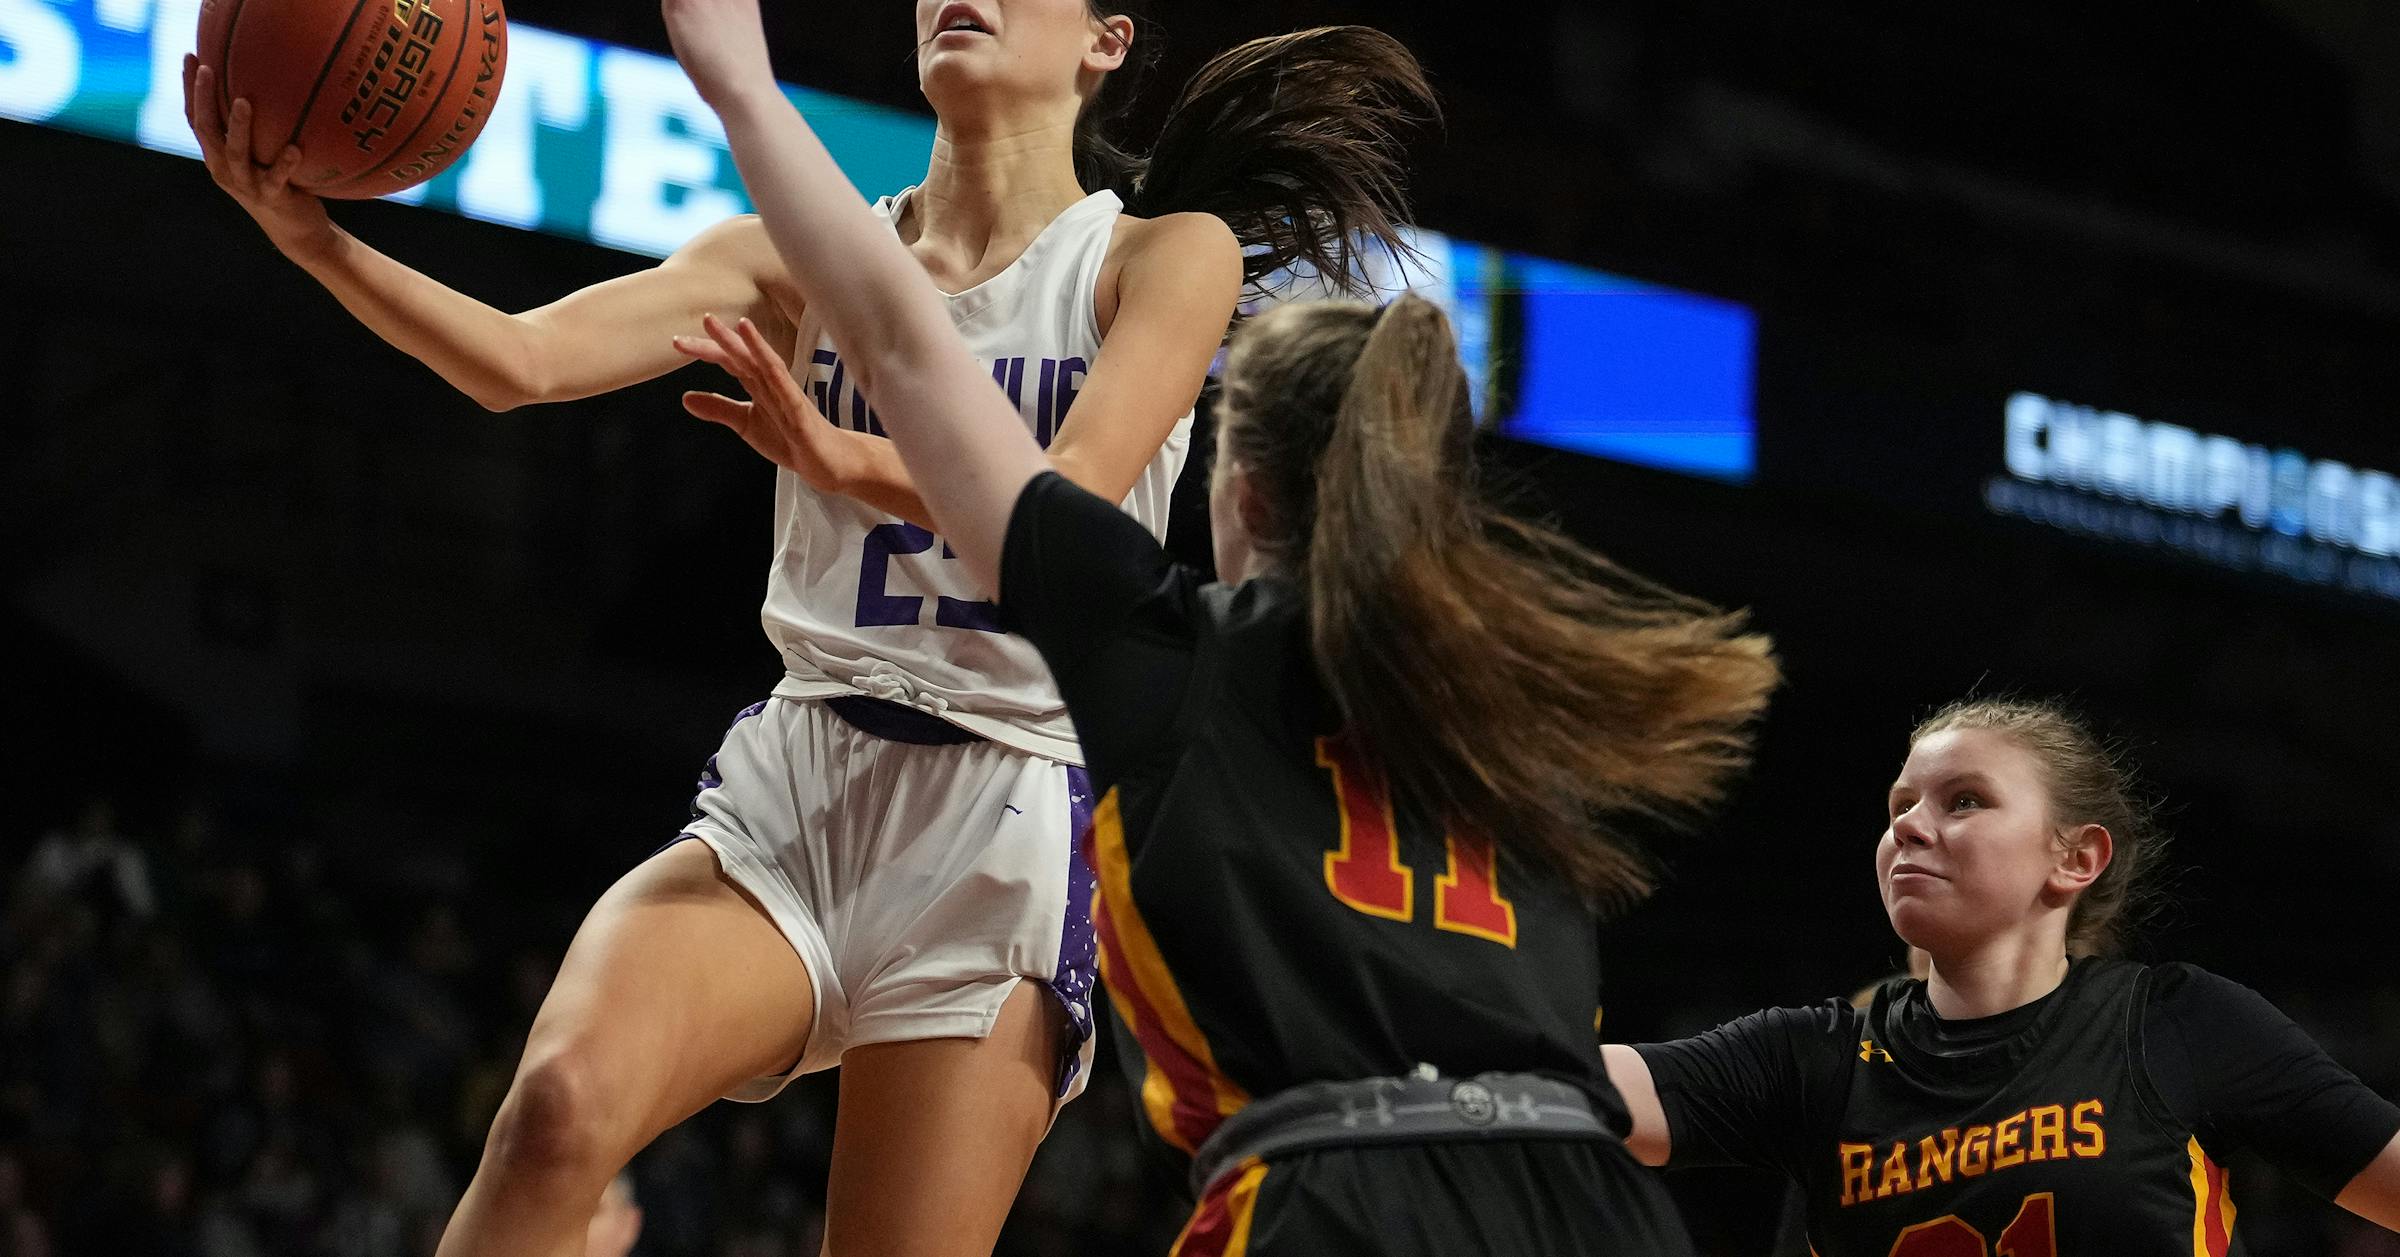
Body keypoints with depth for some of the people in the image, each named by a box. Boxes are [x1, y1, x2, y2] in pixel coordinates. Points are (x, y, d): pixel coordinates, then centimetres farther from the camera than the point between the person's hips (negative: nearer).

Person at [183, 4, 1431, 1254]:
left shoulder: (1164, 256, 3)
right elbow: (521, 359, -2)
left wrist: (840, 454, -33)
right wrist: (312, 237, -19)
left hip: (1000, 829, -2)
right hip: (787, 791, 2)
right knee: (562, 1103, -26)